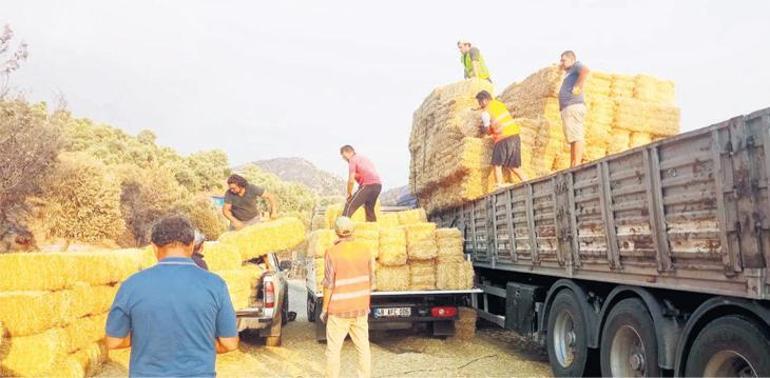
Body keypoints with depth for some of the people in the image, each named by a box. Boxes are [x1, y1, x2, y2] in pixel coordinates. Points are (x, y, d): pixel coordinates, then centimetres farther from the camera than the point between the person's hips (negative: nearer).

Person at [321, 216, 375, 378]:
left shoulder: (332, 253, -15)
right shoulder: (365, 250, -2)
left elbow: (329, 284, -13)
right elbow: (370, 280, 4)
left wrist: (324, 309, -2)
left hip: (339, 310, -4)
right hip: (360, 308, 4)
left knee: (333, 349, 7)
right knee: (363, 347, 13)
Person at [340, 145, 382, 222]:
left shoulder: (353, 160, 2)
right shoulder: (364, 158, 28)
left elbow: (351, 180, -6)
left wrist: (349, 194, 6)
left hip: (368, 185, -8)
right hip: (378, 185, 8)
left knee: (349, 206, -6)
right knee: (369, 209, 23)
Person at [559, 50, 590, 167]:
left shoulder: (576, 65, 5)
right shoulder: (570, 73, 31)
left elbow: (585, 70, -18)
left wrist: (578, 87, -16)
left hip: (573, 107, -10)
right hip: (569, 108, 10)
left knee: (576, 137, -17)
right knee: (573, 139, 5)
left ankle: (577, 164, -24)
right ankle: (572, 166, 4)